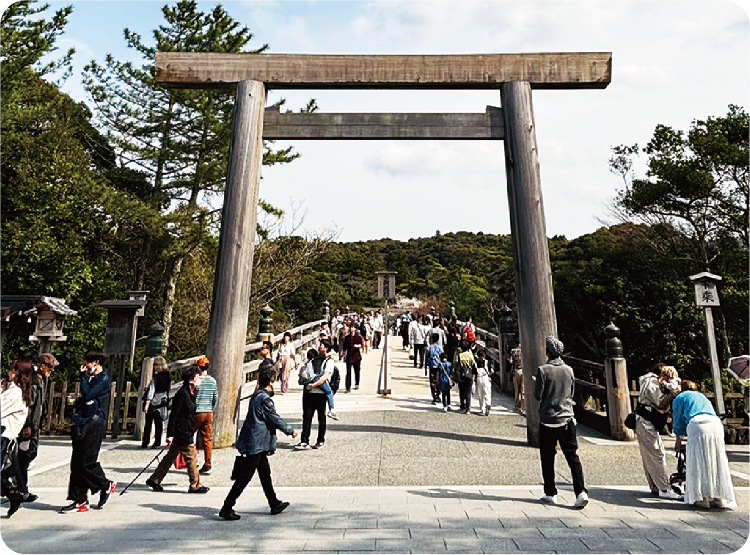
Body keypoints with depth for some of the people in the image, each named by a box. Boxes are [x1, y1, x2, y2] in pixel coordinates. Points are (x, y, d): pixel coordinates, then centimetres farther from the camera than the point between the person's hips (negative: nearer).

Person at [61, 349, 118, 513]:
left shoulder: (104, 380, -9)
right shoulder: (90, 378, 18)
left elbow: (88, 395, -20)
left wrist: (83, 376, -9)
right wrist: (75, 421, 16)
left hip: (94, 426, -9)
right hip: (82, 426, 9)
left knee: (87, 462, -8)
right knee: (77, 463, 7)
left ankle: (106, 486, 14)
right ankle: (79, 501, 14)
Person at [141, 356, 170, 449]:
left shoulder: (156, 377, -13)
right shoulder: (168, 377, 5)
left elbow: (151, 390, -17)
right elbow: (169, 389, 12)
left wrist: (147, 403, -18)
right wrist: (167, 400, 21)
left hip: (154, 403, -5)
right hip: (162, 403, 5)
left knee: (148, 423, 4)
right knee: (159, 423, 10)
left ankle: (145, 443, 7)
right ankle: (157, 443, 12)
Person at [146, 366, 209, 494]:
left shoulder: (190, 393, 12)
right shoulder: (182, 393, -19)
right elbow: (174, 414, -20)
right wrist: (170, 434, -20)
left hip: (186, 432, 10)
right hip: (182, 433, -10)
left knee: (171, 456, 17)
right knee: (191, 458, -1)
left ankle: (154, 480, 28)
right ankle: (195, 486, 8)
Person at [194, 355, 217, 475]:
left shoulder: (196, 380, -10)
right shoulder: (212, 380, 5)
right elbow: (216, 398, 10)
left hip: (197, 412, -5)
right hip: (209, 413, 5)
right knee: (207, 439, 8)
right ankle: (207, 465, 10)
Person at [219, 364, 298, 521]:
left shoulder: (257, 395, 9)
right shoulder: (264, 399, -20)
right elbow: (275, 420, -15)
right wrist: (290, 431, -1)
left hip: (256, 444, 10)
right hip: (256, 445, -10)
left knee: (265, 473, 17)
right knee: (244, 478, 1)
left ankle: (275, 504, 28)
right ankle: (226, 509, 10)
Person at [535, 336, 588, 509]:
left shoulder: (543, 370, -12)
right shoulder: (569, 370, 2)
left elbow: (538, 395, -9)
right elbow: (571, 393, 12)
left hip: (548, 419, -3)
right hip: (567, 419, 3)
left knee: (548, 458, 8)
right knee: (573, 456, 7)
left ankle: (550, 493, 15)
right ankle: (581, 492, -3)